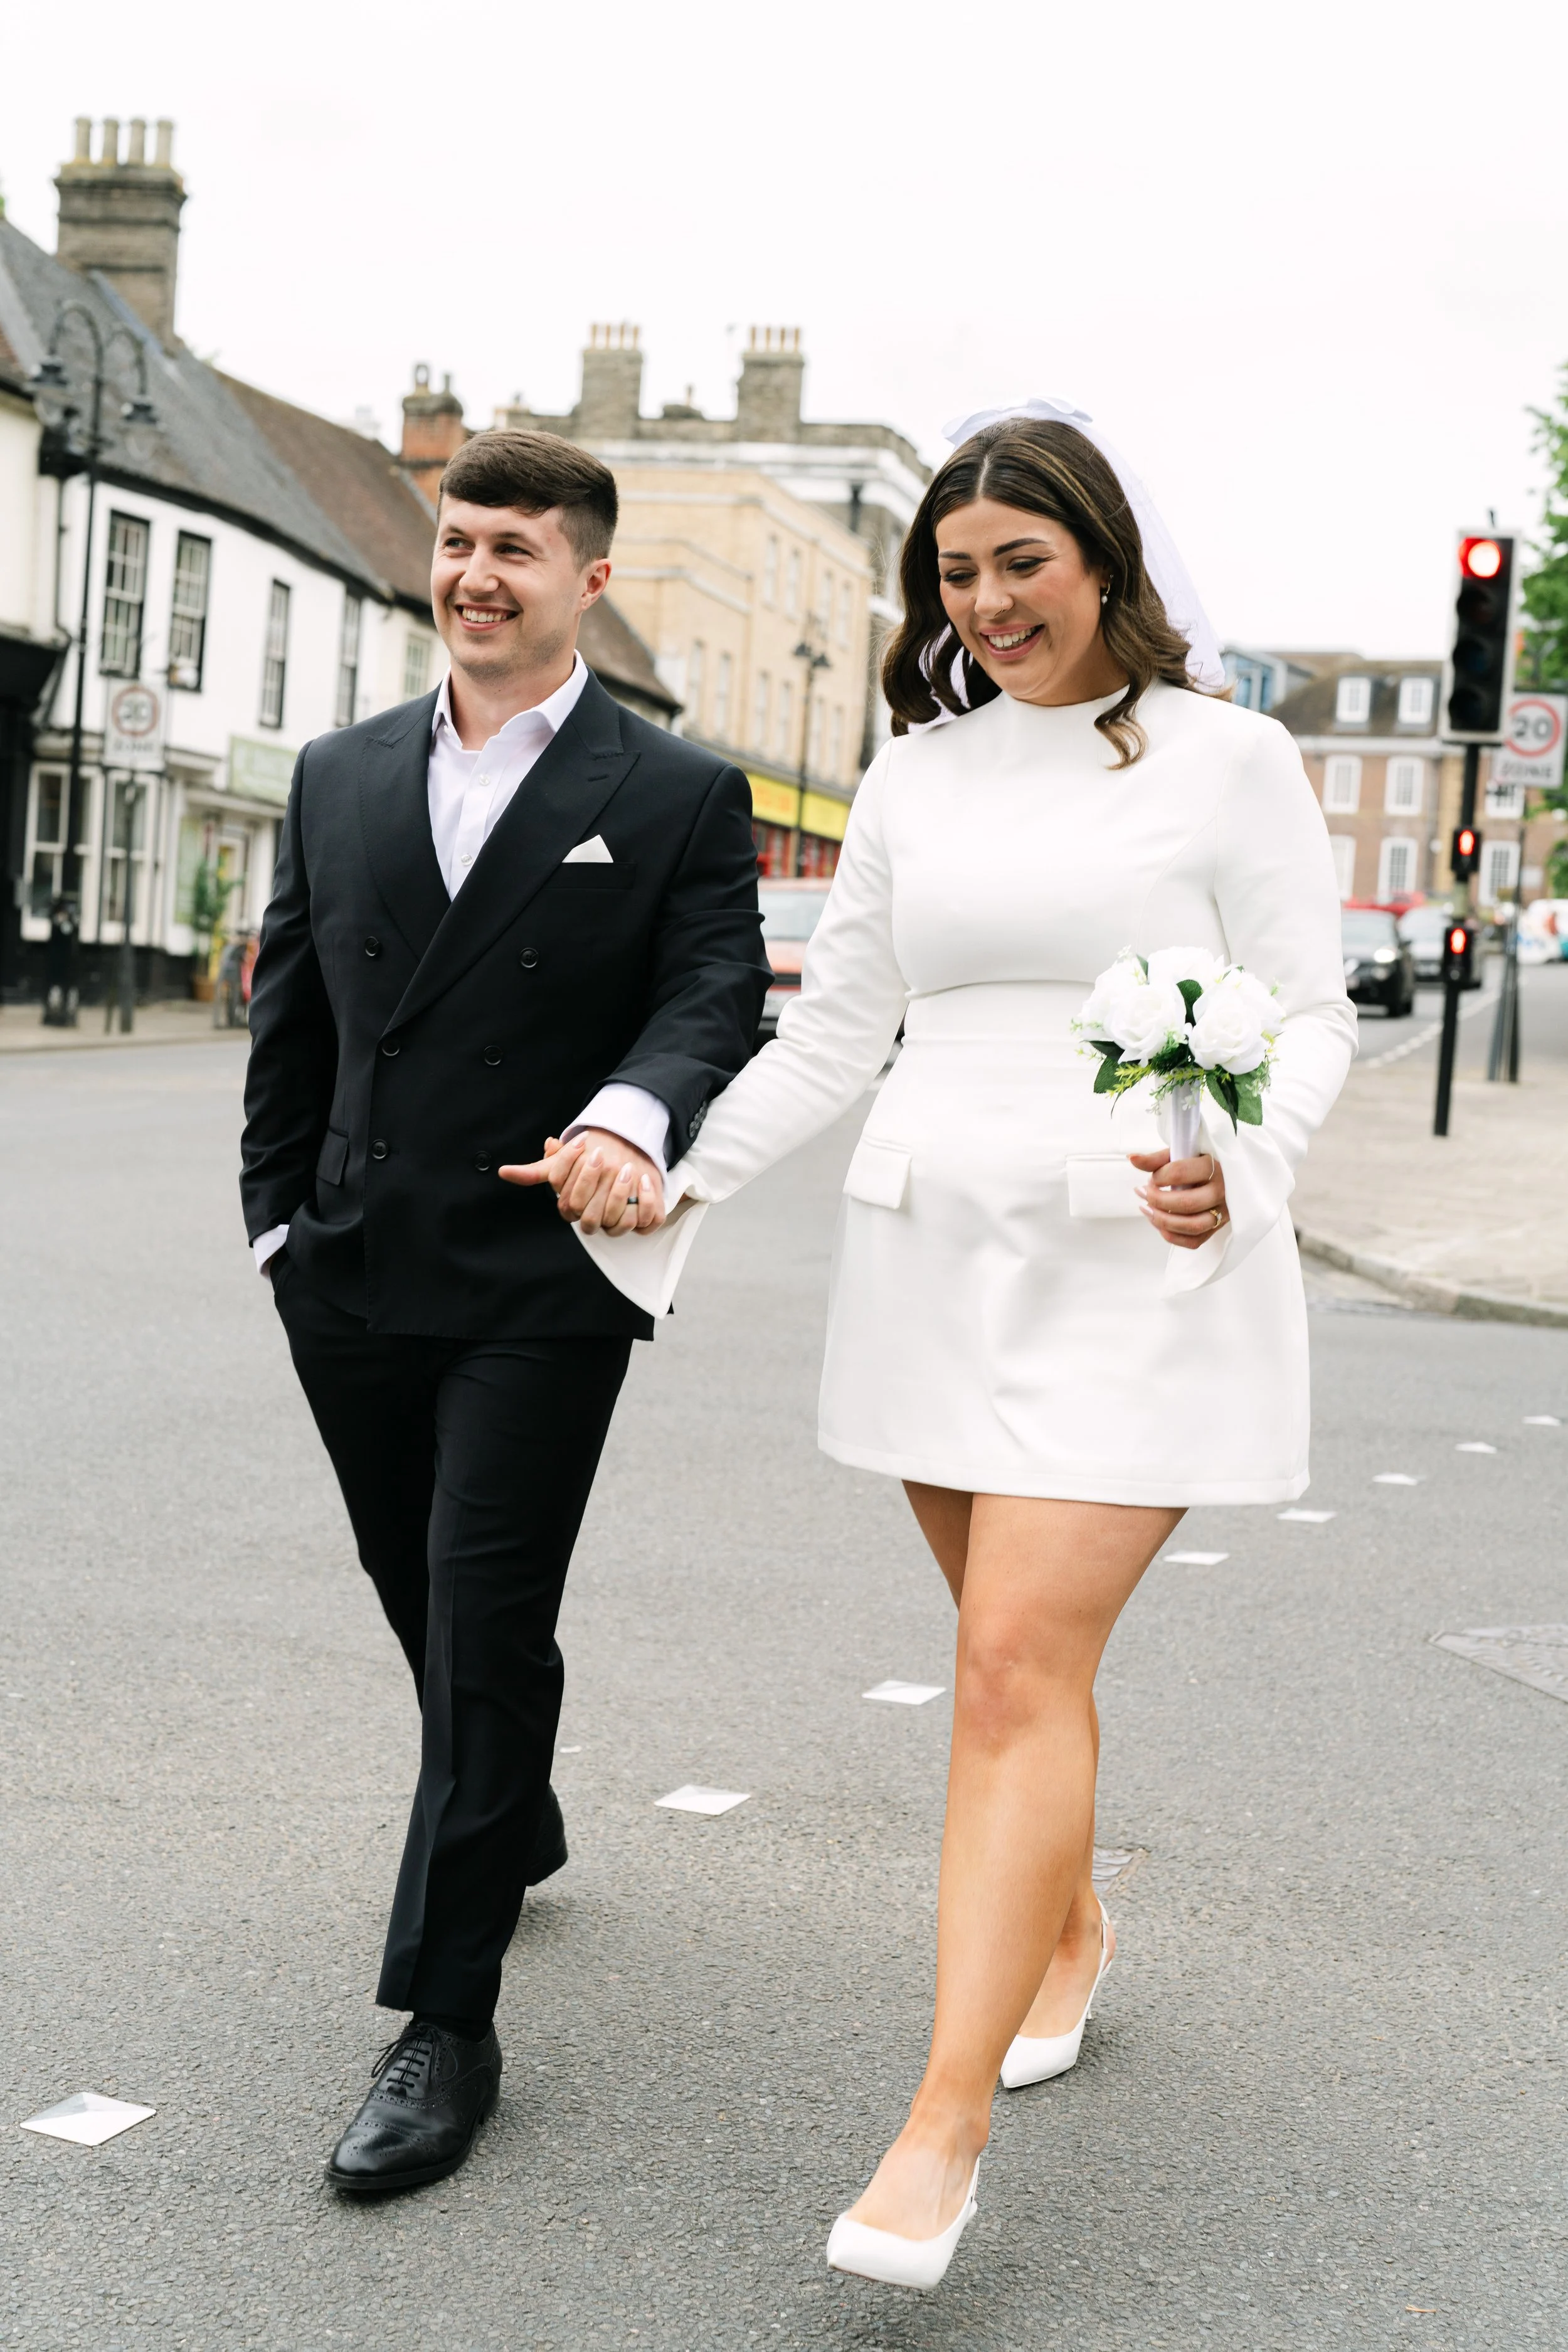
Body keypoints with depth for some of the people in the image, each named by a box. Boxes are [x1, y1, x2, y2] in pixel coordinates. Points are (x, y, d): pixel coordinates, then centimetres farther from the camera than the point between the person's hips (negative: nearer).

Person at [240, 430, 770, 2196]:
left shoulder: (679, 797, -2)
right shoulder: (339, 778, 10)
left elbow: (714, 996, -11)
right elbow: (291, 1010, 14)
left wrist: (636, 1118, -31)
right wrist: (280, 1212, 9)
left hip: (544, 1282, -5)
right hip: (353, 1281, 5)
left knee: (485, 1624, -5)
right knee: (423, 1598, 19)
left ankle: (448, 2020, 3)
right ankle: (517, 1831, 46)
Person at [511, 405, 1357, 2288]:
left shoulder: (1227, 759, -1)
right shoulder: (914, 770, 11)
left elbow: (1311, 1014, -2)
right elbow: (836, 1025, 13)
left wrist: (1235, 1165, -21)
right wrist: (671, 1171, 3)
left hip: (1138, 1265, -4)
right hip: (933, 1248, 5)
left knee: (1022, 1658, -12)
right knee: (1020, 1646, 14)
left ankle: (945, 2122, -9)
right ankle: (1068, 1935, 39)